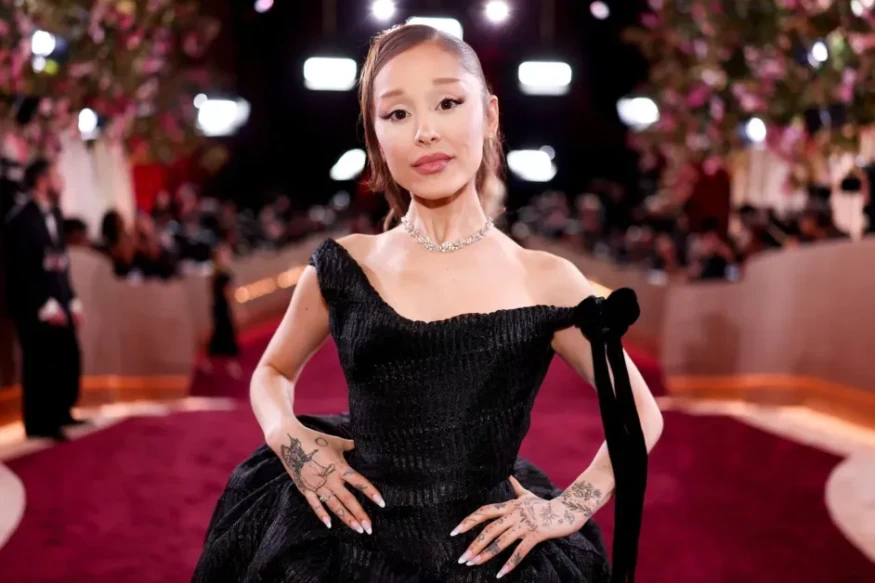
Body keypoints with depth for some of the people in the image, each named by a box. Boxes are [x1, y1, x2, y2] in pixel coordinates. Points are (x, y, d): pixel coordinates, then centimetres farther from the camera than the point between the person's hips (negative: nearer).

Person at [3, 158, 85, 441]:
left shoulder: (54, 213, 11)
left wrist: (72, 301, 11)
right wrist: (45, 306, -17)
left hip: (58, 301, 8)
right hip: (33, 305, -7)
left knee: (69, 359, 9)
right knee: (40, 363, -2)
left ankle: (60, 414, 24)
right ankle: (39, 423, 10)